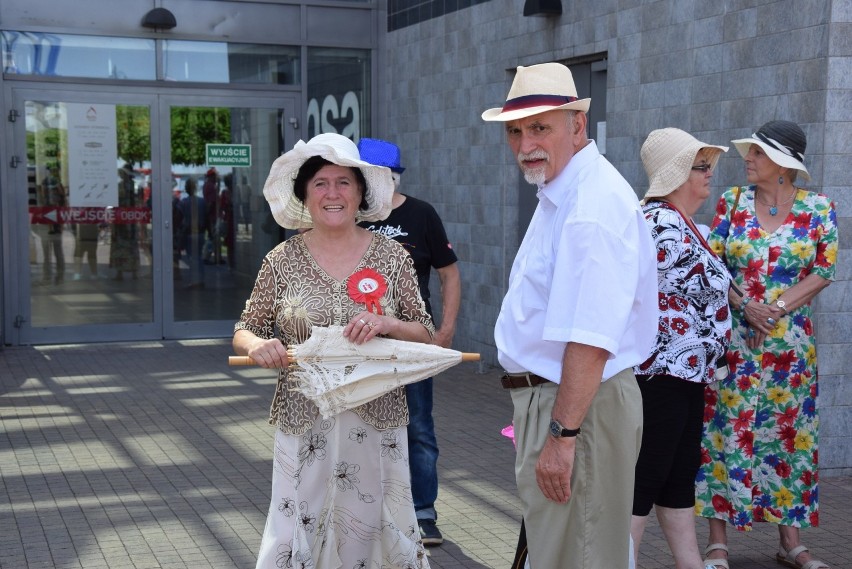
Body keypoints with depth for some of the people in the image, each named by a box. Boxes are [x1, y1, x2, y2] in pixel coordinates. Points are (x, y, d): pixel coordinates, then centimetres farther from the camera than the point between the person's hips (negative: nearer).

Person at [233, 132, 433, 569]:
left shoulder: (392, 257, 1)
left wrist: (387, 324, -15)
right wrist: (257, 345, -14)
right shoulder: (283, 260, 2)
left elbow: (425, 335, 4)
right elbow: (244, 331, 8)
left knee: (377, 532, 7)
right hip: (304, 424, 0)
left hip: (376, 422, 0)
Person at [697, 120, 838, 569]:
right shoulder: (732, 202, 1)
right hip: (734, 337, 0)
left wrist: (776, 309, -15)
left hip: (790, 342, 1)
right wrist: (745, 306, -16)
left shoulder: (819, 209, 0)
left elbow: (823, 272, -3)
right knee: (727, 431, -1)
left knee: (789, 434, 7)